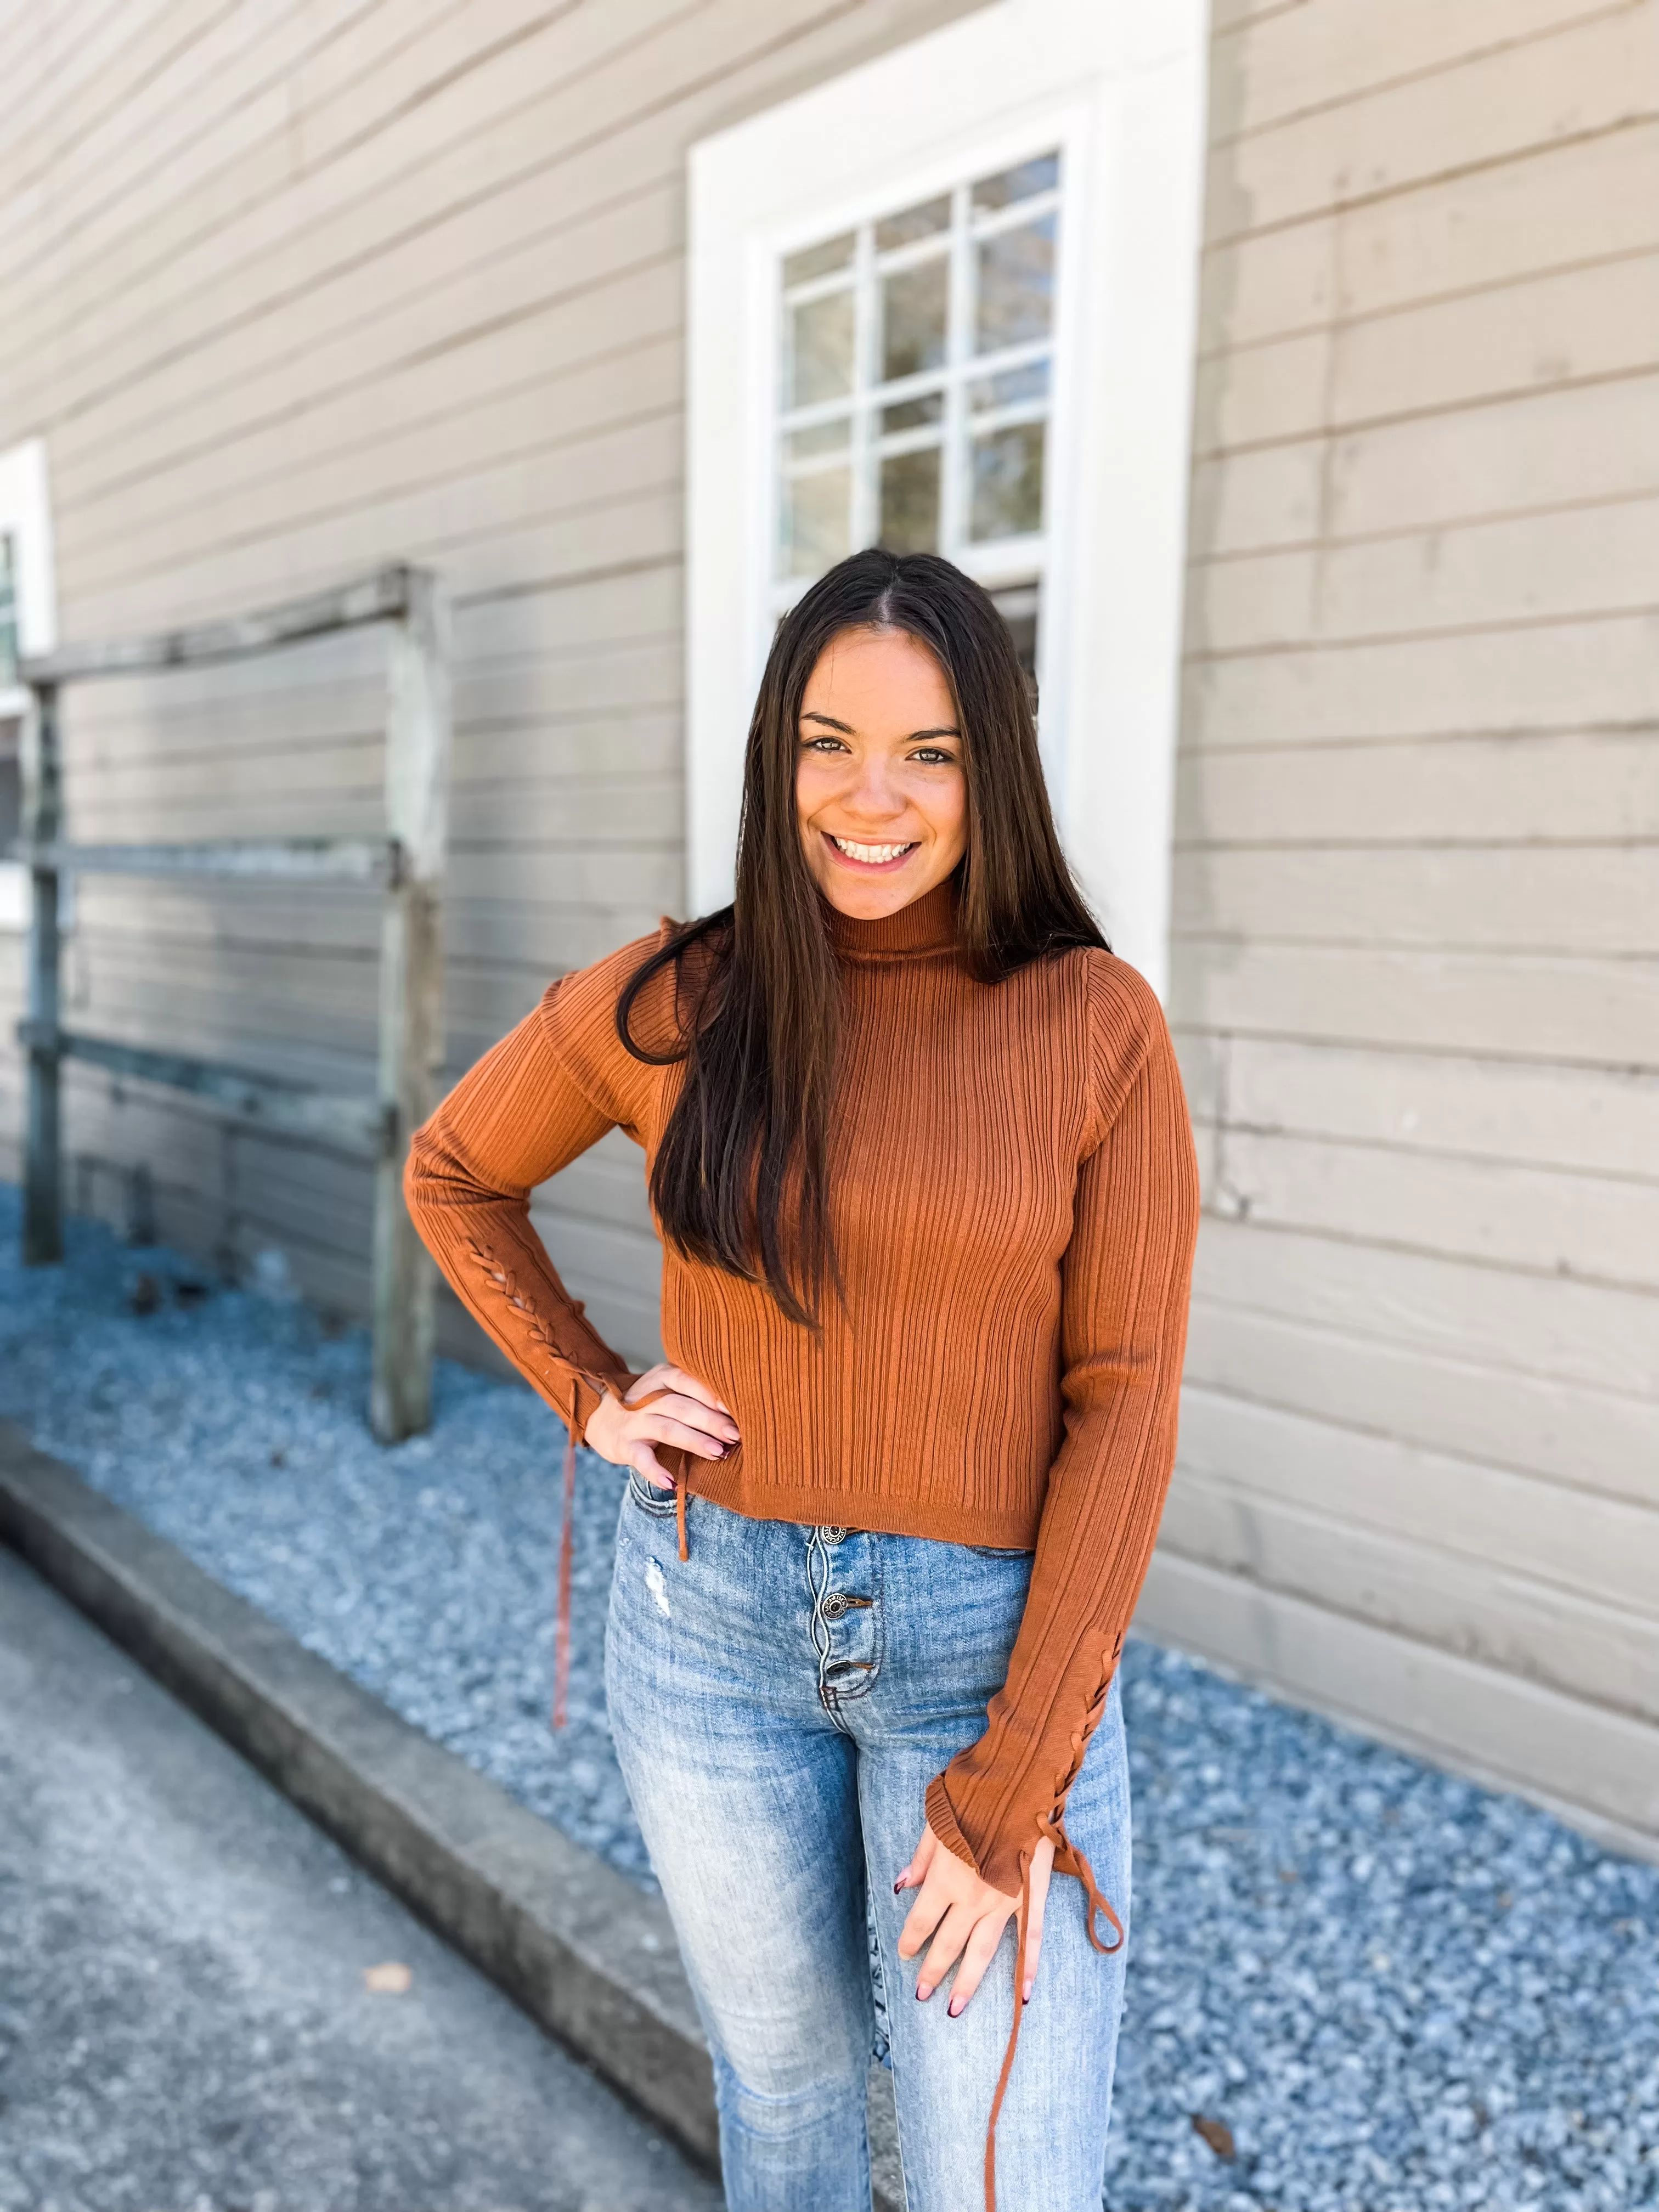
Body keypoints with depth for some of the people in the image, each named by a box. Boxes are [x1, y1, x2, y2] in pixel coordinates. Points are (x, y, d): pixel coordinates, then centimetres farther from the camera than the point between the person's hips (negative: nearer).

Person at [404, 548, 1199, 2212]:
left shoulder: (1098, 1025, -10)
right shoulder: (673, 1004, -6)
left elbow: (1123, 1403, -11)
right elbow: (455, 1173, 11)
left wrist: (1012, 1784, -12)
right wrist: (588, 1397, -2)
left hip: (994, 1637, -1)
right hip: (713, 1619, 2)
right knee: (785, 2068, 22)